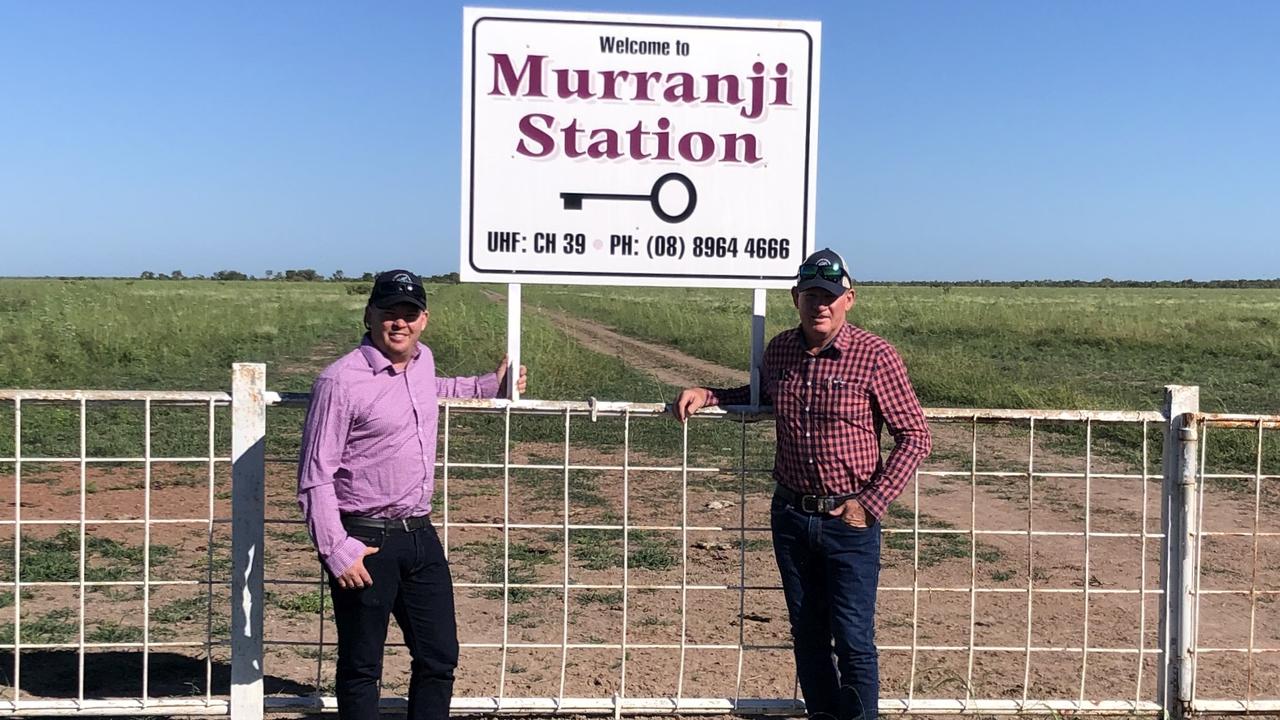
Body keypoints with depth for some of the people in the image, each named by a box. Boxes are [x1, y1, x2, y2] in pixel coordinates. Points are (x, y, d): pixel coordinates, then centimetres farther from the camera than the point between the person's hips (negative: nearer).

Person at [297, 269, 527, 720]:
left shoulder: (423, 360, 8)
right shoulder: (341, 380, -15)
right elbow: (315, 477, -14)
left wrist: (491, 386, 32)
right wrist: (336, 551, -19)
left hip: (420, 534, 7)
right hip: (366, 542, -7)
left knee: (440, 658, 13)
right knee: (361, 666, 5)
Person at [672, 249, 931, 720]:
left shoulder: (875, 356, -12)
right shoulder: (779, 350, 3)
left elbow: (915, 438, -8)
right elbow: (759, 395, 25)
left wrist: (871, 504, -13)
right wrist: (705, 394, 8)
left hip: (848, 521, -4)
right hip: (790, 516, 5)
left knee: (853, 642, -2)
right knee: (807, 636, 14)